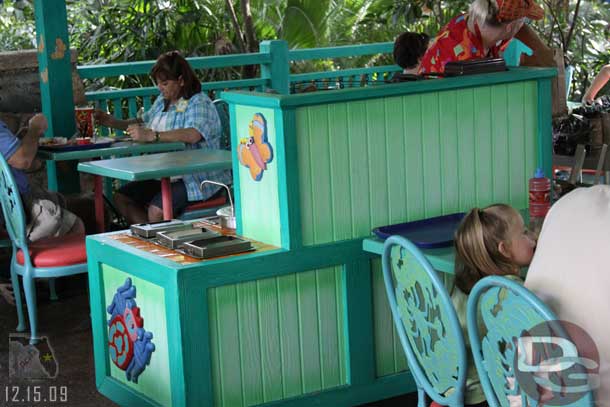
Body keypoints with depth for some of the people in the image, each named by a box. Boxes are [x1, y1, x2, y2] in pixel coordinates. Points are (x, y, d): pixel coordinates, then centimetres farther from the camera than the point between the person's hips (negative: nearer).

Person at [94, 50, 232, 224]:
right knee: (121, 197, -1)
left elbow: (193, 135, -34)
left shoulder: (199, 103, -14)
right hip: (167, 177, 9)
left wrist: (152, 135, -37)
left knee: (156, 209, -29)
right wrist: (114, 122, 18)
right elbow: (144, 121, 33)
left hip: (200, 179, -9)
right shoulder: (163, 101, 13)